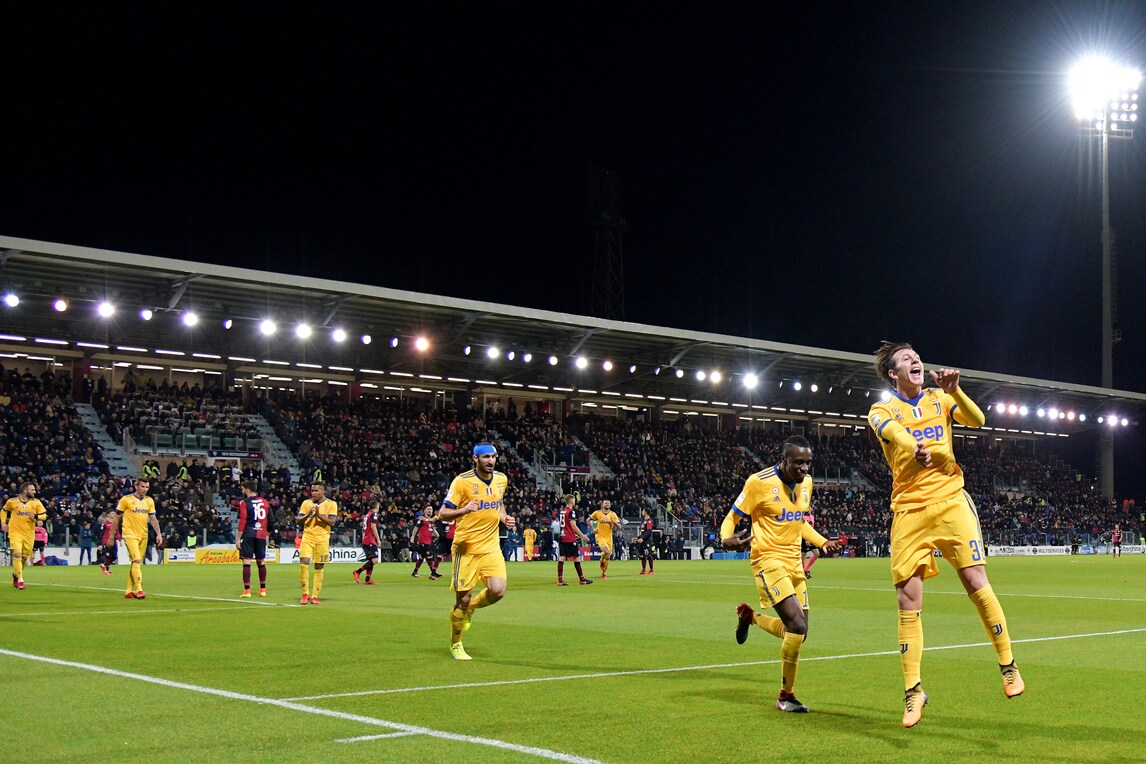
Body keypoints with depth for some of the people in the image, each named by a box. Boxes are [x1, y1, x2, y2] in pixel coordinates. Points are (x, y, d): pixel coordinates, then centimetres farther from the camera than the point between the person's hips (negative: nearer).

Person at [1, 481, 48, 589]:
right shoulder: (12, 501, -2)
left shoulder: (36, 502, 0)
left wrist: (36, 516, -18)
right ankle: (20, 580, -10)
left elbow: (44, 515, 1)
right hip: (15, 532, -2)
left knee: (25, 557, 9)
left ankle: (16, 574, 36)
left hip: (29, 534, 2)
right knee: (17, 554, -16)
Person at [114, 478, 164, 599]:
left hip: (143, 535, 5)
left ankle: (129, 591, 16)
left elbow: (153, 519, 12)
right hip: (130, 534, -5)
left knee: (136, 563, 8)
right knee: (137, 560, -17)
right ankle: (139, 590, -18)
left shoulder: (149, 501, 9)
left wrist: (158, 534, 1)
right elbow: (117, 518, 1)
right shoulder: (126, 499, -5)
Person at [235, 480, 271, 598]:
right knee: (261, 562, 12)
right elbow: (270, 520, 11)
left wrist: (238, 539, -7)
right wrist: (267, 534, 22)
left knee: (246, 561, -4)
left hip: (248, 535, -5)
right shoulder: (264, 502, 10)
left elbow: (242, 522, -10)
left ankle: (247, 590, -9)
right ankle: (263, 589, 16)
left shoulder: (244, 503, -5)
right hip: (261, 535, 5)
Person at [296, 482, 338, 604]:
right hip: (307, 538, 1)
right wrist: (308, 515, -13)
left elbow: (332, 522, -8)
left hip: (322, 539, -1)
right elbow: (298, 521, 5)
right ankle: (305, 594, -2)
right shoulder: (306, 503, 8)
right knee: (303, 563, -14)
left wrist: (319, 515, -19)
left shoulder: (331, 504, 2)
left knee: (319, 568, 2)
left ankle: (315, 596, 9)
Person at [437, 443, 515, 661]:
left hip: (491, 546, 4)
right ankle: (455, 644, 22)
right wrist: (463, 510, -29)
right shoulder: (462, 481, -10)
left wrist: (504, 517, 6)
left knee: (498, 591, -14)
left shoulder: (501, 479, 7)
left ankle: (469, 609, 20)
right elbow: (442, 513, -10)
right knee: (463, 598, -2)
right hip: (466, 547, -4)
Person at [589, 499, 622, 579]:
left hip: (609, 537, 3)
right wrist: (593, 529, 0)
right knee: (607, 551, -27)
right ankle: (602, 562, 3)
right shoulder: (597, 513, -2)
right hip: (600, 536, -3)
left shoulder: (613, 514, 3)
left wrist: (614, 521, -16)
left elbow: (619, 527, 2)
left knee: (607, 557, 5)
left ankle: (603, 573, 22)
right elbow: (588, 520, 11)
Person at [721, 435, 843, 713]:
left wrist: (823, 542, 11)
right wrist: (726, 539, -29)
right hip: (769, 561, -7)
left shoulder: (806, 482, 7)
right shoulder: (759, 482, -14)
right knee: (797, 625, -19)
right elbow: (732, 518, -8)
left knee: (797, 633, 8)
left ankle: (749, 615, 37)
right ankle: (786, 696, -2)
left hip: (794, 563, 7)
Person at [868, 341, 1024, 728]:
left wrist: (953, 390, -19)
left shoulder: (939, 399, 13)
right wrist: (915, 446, -43)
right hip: (908, 510, -1)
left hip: (951, 501, 1)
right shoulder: (882, 410, 4)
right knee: (908, 600, -5)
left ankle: (1008, 665, 11)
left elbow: (977, 420, -3)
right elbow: (892, 428, -21)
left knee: (976, 583, -7)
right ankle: (913, 690, 3)